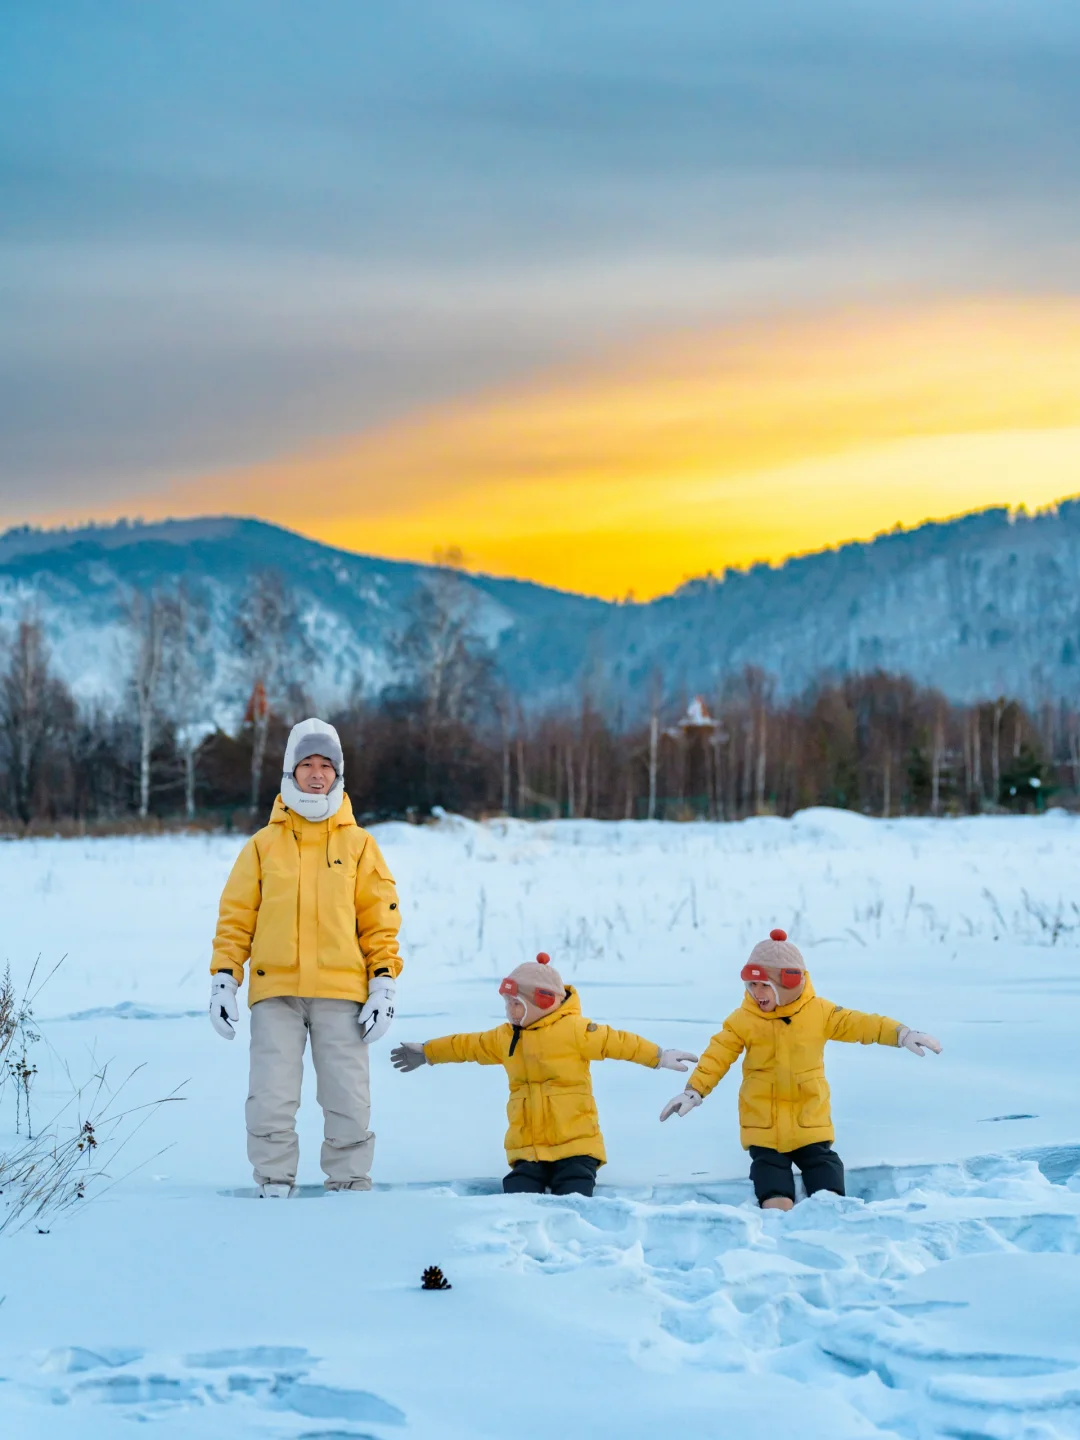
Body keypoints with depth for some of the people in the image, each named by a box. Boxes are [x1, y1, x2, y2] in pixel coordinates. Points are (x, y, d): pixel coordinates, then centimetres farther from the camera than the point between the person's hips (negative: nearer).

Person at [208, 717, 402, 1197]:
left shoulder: (358, 844, 10)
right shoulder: (263, 845, 10)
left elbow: (380, 920, 8)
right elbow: (235, 917, 9)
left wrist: (383, 985, -1)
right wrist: (223, 980, 1)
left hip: (341, 993, 0)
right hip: (275, 993, 0)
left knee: (349, 1103, -1)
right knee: (271, 1102, -4)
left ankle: (351, 1189, 9)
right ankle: (274, 1189, 5)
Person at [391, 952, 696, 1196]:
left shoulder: (574, 1029, -7)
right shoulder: (505, 1037, 13)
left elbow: (617, 1042, -8)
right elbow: (468, 1045, 27)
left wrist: (658, 1057, -16)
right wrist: (426, 1053, 37)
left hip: (574, 1144, -4)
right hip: (527, 1149, 4)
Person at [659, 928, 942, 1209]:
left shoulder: (818, 1012, -1)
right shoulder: (744, 1020, -3)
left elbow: (859, 1024, -1)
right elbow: (717, 1056, -3)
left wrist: (901, 1034, -14)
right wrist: (694, 1091, -16)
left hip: (810, 1126, 1)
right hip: (764, 1131, -1)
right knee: (777, 1209, -12)